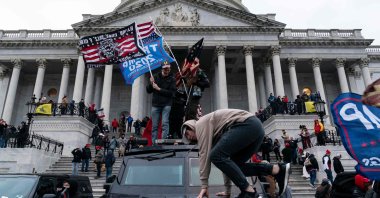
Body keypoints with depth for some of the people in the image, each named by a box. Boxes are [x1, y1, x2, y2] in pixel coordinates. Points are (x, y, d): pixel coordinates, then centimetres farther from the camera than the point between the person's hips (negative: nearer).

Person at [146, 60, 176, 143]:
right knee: (154, 125, 3)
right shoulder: (156, 77, 9)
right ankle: (154, 143, 9)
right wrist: (151, 84, -10)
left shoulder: (172, 79, 2)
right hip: (155, 104, 2)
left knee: (165, 123, -10)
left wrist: (159, 89, -12)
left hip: (166, 105, -2)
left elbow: (171, 93, -9)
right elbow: (148, 91, 10)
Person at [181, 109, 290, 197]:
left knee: (216, 156, -13)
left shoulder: (201, 124, 5)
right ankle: (278, 170, 2)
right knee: (234, 165, 11)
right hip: (256, 127, 10)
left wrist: (204, 185, -4)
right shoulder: (214, 134, 30)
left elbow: (204, 154, -5)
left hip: (248, 124, -10)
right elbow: (225, 159, 29)